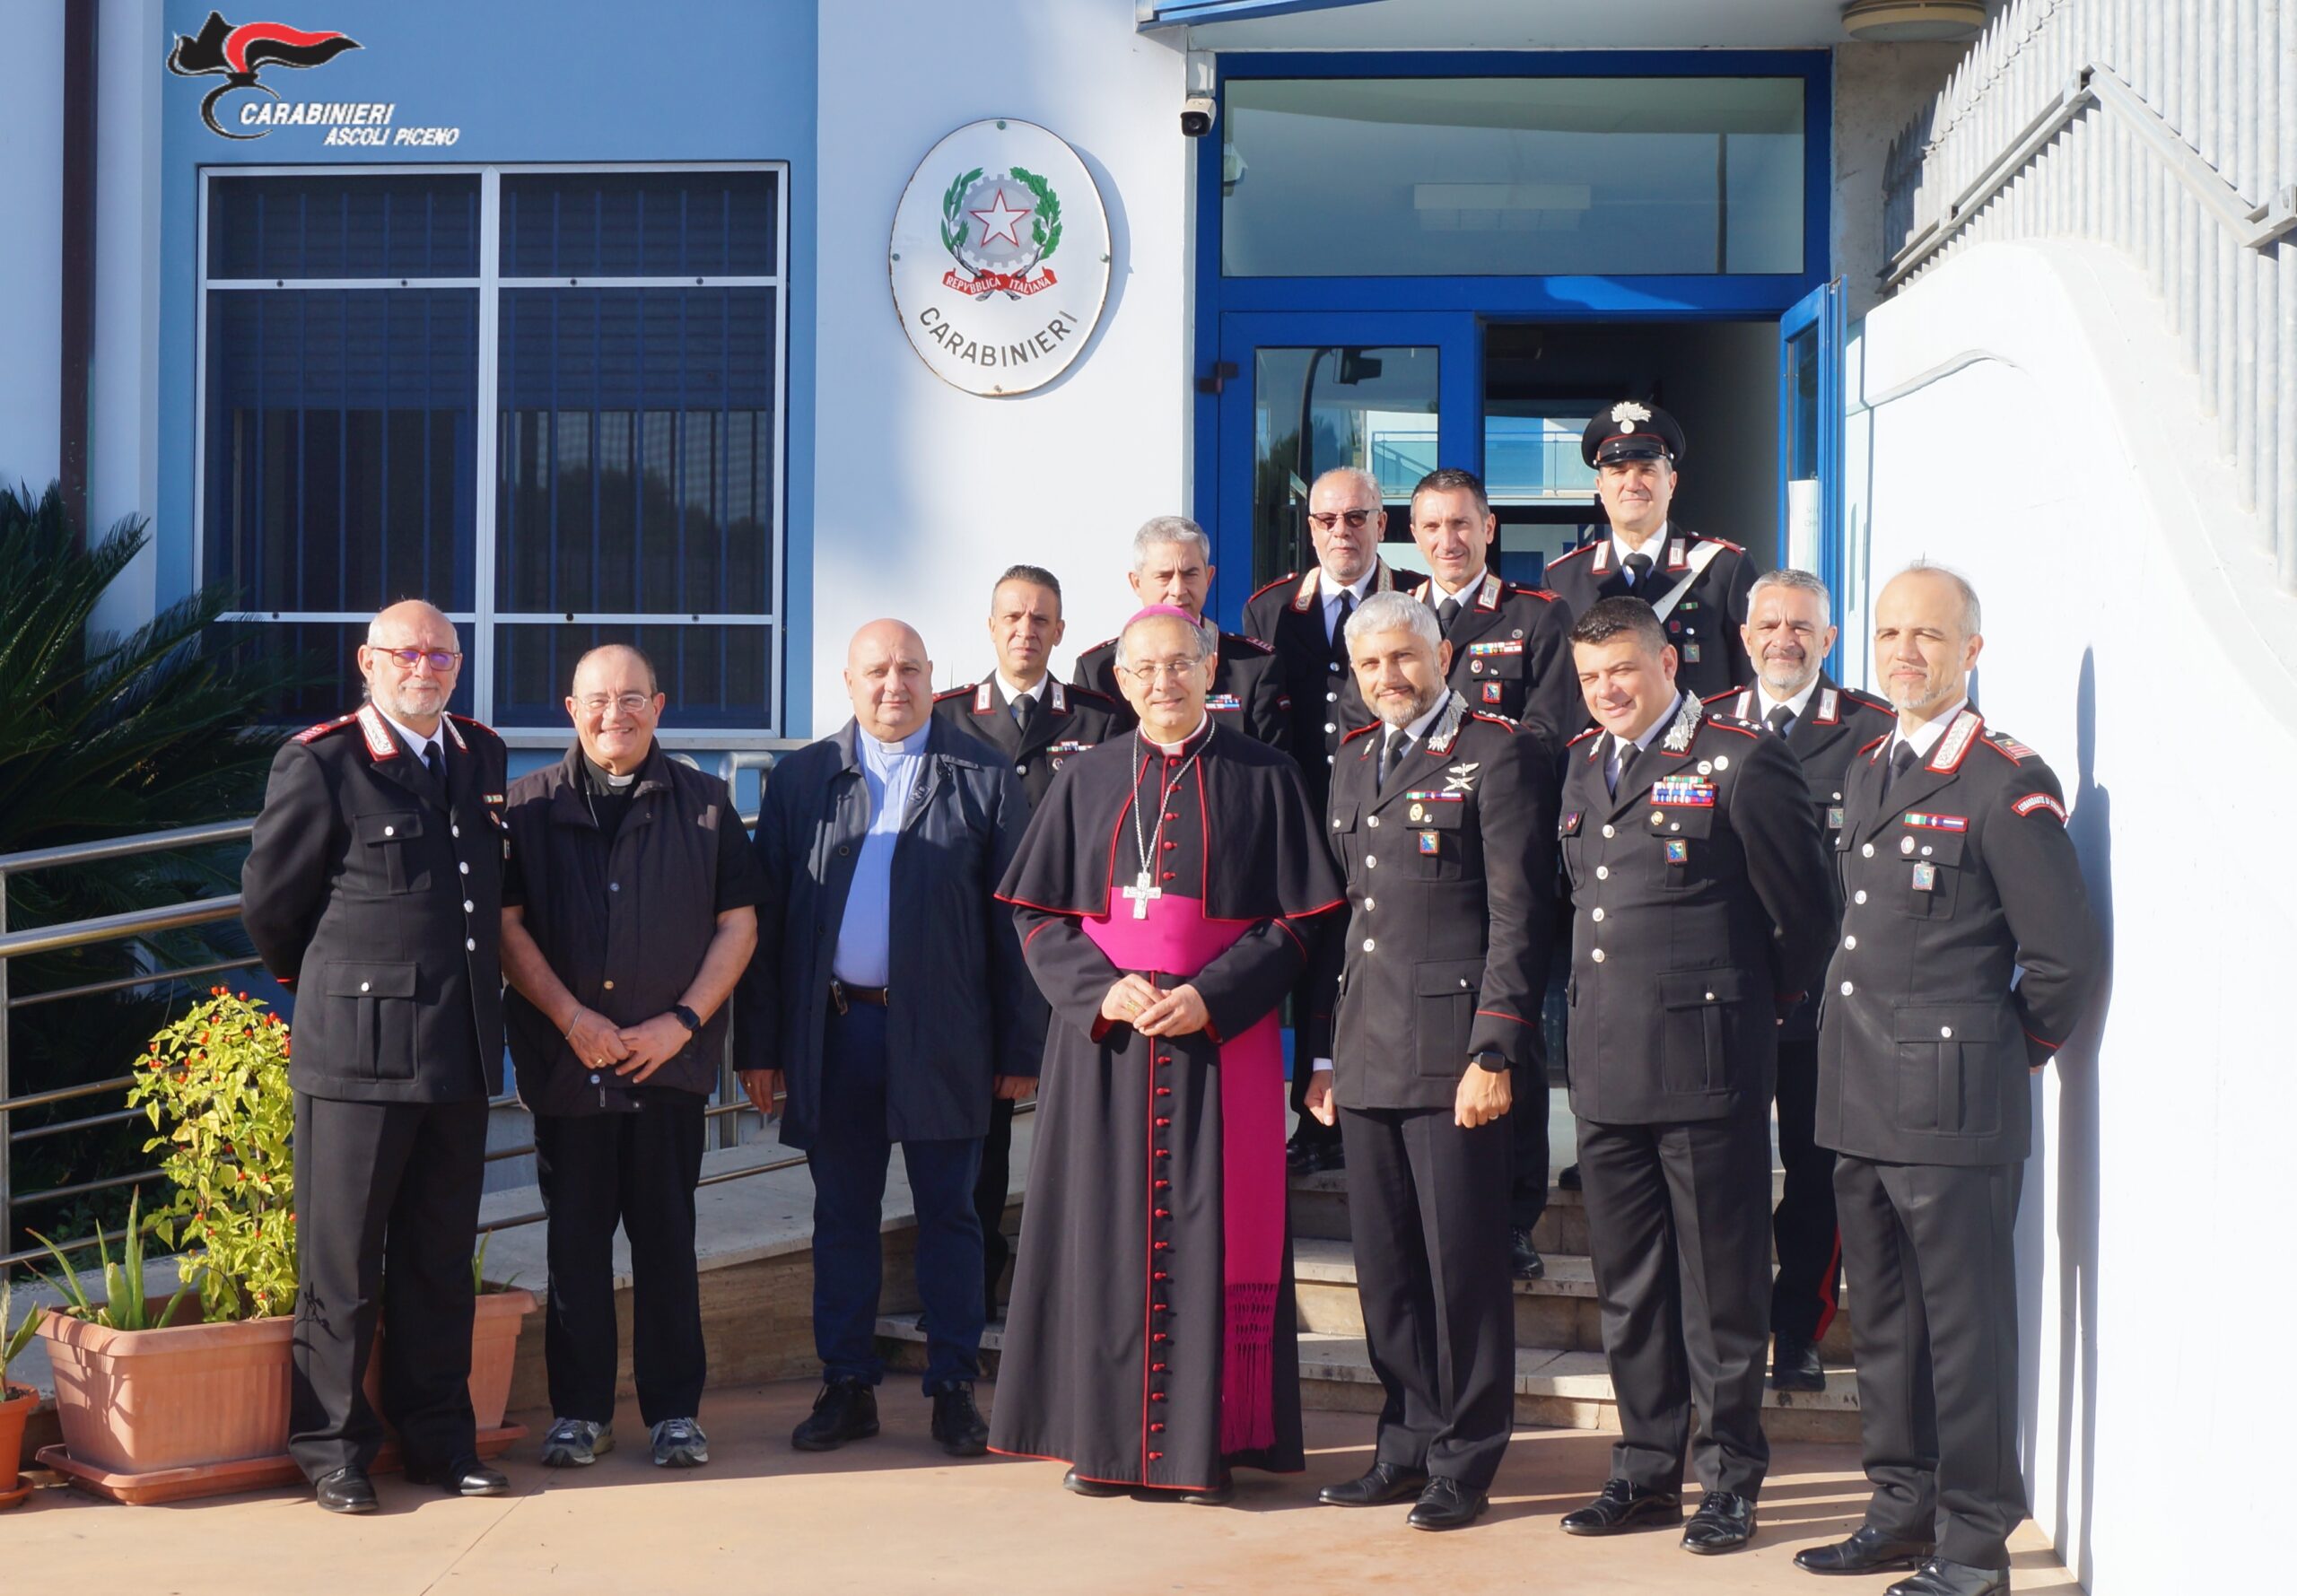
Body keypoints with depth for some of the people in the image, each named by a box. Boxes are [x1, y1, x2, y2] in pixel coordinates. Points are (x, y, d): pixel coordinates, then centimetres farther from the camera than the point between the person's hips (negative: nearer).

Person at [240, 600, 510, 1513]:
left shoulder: (481, 757, 11)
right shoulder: (320, 766, -7)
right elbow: (268, 904, 2)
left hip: (460, 1054, 5)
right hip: (357, 1051, -5)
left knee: (440, 1260, 13)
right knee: (343, 1264, 2)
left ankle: (437, 1438, 22)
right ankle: (331, 1448, 12)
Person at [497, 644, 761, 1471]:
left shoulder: (704, 804, 7)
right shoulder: (530, 806, 5)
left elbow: (738, 923, 5)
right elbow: (507, 925, 1)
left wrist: (683, 1020, -6)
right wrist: (572, 1017, -10)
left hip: (671, 1058, 0)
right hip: (565, 1059, 0)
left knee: (667, 1234, 3)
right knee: (575, 1237, 5)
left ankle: (675, 1409, 12)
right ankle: (579, 1410, 14)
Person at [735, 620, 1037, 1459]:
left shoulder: (985, 778, 2)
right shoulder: (801, 778, 8)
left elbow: (1015, 920, 2)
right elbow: (765, 917, 7)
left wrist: (1019, 1046, -2)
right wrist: (760, 1043, 1)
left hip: (940, 1035, -2)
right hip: (833, 1031, 2)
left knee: (948, 1216, 5)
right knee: (841, 1217, 8)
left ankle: (954, 1388, 13)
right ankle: (847, 1386, 17)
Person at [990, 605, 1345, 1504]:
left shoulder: (1263, 779, 4)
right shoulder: (1086, 782, 11)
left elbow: (1296, 920, 0)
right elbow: (1037, 915, 7)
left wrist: (1210, 999, -13)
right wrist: (1103, 990, -11)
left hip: (1220, 1040, -2)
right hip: (1103, 1041, 2)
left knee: (1207, 1231, -2)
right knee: (1105, 1229, 2)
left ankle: (1206, 1441, 4)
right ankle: (1104, 1435, 9)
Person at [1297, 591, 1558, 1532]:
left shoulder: (1499, 755, -4)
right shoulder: (1353, 763, 18)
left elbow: (1519, 916, -9)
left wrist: (1494, 1050, -14)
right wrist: (1327, 1053, 16)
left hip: (1452, 1053, -7)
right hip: (1367, 1058, 7)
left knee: (1464, 1266, -1)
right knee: (1385, 1267, 10)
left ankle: (1465, 1463, 10)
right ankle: (1408, 1446, 21)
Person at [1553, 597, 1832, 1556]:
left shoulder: (1742, 761, -7)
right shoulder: (1582, 765, 14)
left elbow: (1804, 911, -3)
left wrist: (1765, 1005, 5)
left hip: (1704, 1067, -7)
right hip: (1605, 1070, 7)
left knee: (1721, 1285, 1)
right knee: (1627, 1286, 12)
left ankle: (1731, 1478, 11)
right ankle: (1647, 1470, 23)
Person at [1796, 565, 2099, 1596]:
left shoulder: (2008, 784, -9)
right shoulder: (1866, 774, 15)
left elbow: (2064, 951, -9)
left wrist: (2011, 1048, -1)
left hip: (1954, 1106, -8)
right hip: (1859, 1103, 8)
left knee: (1964, 1324, -2)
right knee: (1883, 1317, 15)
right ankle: (1904, 1510, 27)